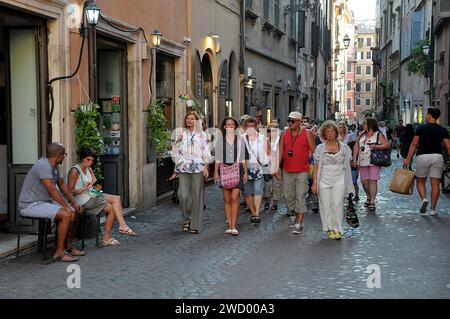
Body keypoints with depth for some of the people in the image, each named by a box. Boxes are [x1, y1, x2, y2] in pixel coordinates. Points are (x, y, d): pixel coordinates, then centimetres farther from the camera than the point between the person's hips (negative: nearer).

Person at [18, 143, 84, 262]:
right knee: (66, 215, -24)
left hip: (44, 201, 10)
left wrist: (74, 203, 12)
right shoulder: (43, 165, -22)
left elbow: (62, 185, 18)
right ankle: (59, 252, -17)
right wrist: (67, 206, -25)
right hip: (30, 205, -10)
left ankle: (68, 246, 14)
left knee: (73, 212, 9)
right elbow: (52, 190, -28)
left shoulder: (54, 166, 9)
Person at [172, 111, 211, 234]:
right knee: (183, 196, -10)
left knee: (197, 196, -1)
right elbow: (175, 152, 16)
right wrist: (177, 165, 3)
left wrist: (206, 168, -2)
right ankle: (186, 219, 11)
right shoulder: (180, 134, 13)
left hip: (198, 168, -1)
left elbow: (206, 152, 5)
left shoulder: (202, 135, 9)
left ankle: (195, 225, 7)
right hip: (183, 169, 1)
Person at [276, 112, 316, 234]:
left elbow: (314, 151, 0)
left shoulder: (307, 134, -3)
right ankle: (293, 215, 36)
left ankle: (299, 224, -5)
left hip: (302, 171, -4)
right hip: (287, 171, 4)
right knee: (288, 196, 12)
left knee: (300, 197, -7)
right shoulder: (285, 134, 6)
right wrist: (277, 167, 4)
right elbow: (280, 151, 9)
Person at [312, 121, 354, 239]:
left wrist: (349, 183, 8)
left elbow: (347, 165, 11)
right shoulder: (320, 148, 6)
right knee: (325, 204, 2)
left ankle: (337, 229, -4)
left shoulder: (344, 147, 7)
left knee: (337, 203, -10)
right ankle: (330, 229, 13)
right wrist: (315, 182, -1)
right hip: (324, 180, 1)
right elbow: (316, 167, 6)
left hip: (339, 179, -1)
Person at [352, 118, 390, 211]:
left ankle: (372, 202, -9)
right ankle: (369, 197, 28)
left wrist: (375, 146, -21)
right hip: (363, 162, 5)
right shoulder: (362, 135, 15)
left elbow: (386, 145, -7)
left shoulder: (378, 135, 0)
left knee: (373, 181, -10)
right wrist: (354, 159, 5)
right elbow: (356, 147, 14)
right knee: (364, 181, 6)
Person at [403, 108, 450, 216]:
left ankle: (424, 199, -12)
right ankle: (433, 209, 4)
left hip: (422, 156, -1)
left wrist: (408, 159, 1)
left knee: (420, 182, 13)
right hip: (437, 157, 1)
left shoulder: (421, 128, -1)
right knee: (435, 183, 4)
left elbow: (414, 144, -2)